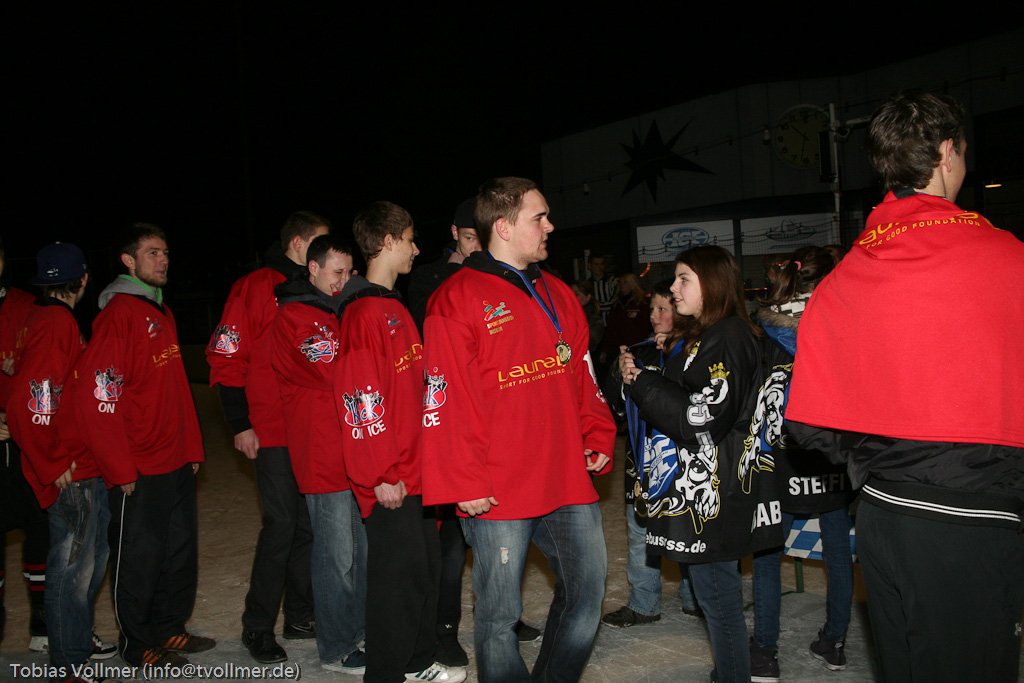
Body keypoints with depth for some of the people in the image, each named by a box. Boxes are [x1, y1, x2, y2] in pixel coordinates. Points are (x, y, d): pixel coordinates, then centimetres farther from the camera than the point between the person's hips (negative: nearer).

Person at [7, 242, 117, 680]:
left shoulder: (50, 318, 12)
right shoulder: (56, 324, -18)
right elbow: (27, 404, -25)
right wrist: (55, 466, -17)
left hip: (85, 468, 10)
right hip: (70, 476, -10)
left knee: (92, 560, 21)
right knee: (73, 566, 2)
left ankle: (81, 639, 37)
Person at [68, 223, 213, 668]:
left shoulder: (162, 313, 14)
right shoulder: (117, 315, -13)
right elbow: (92, 396, -19)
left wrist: (192, 447, 14)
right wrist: (121, 468, -16)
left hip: (177, 464, 8)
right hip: (139, 472, -8)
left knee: (180, 551, 16)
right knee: (139, 557, 6)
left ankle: (169, 628, 33)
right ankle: (138, 645, 23)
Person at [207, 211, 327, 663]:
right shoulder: (256, 288, -5)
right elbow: (226, 356, -7)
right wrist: (240, 424, -10)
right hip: (273, 434, -6)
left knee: (308, 525, 10)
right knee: (280, 527, -5)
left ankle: (300, 616, 24)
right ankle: (257, 627, 11)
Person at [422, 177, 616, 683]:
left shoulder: (558, 295, 14)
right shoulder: (456, 299, -8)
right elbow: (445, 401, -12)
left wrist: (598, 437, 9)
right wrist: (464, 484, -14)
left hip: (568, 482, 7)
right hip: (496, 495, -6)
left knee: (587, 594, 14)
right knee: (500, 615, 6)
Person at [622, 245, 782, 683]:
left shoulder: (727, 338, -15)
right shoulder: (705, 336, 16)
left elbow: (701, 417, -22)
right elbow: (679, 399, 18)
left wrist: (642, 383, -14)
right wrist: (642, 380, 3)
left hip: (712, 492, -10)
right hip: (697, 487, 10)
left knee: (716, 592, 0)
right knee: (716, 590, 17)